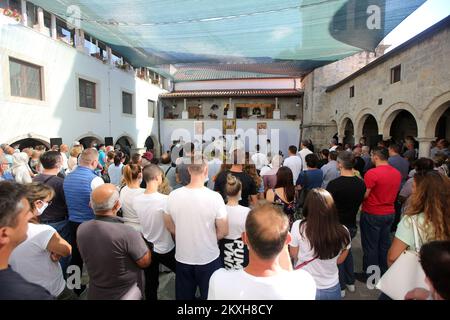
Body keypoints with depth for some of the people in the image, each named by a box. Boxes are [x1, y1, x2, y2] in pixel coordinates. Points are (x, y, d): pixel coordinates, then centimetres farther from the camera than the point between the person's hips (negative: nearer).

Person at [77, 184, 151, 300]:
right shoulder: (126, 233, -33)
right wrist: (139, 240, -3)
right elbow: (145, 262, -18)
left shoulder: (81, 230, -14)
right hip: (127, 294, -4)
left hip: (95, 294, 5)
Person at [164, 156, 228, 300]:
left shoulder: (174, 195, -12)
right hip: (208, 259, -2)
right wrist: (208, 238, 4)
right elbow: (223, 231, -13)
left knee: (184, 296, 23)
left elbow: (169, 225, 2)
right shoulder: (214, 197, -21)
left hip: (182, 258, 3)